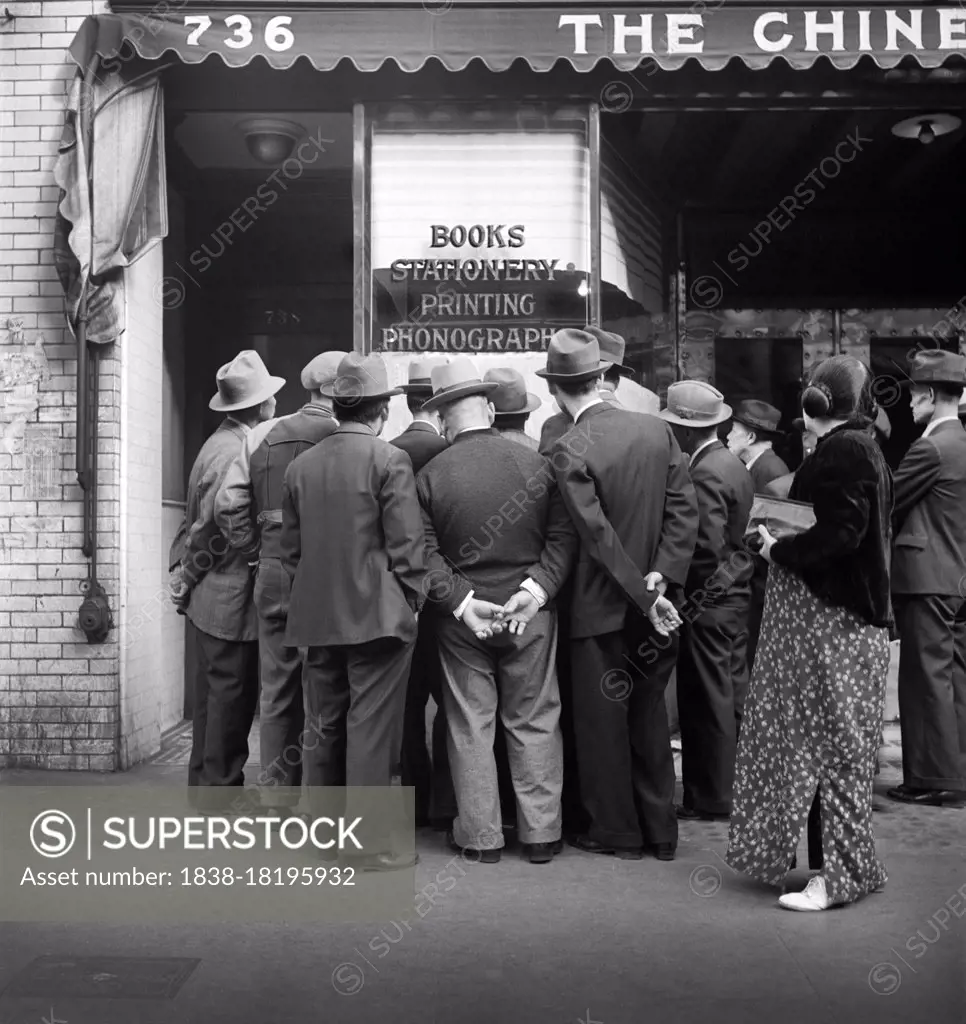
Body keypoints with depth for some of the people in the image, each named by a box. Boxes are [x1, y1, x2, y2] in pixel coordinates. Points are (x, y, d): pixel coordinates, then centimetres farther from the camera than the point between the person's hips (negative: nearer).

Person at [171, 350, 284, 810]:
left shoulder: (222, 443, 10)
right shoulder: (235, 454, -20)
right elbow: (212, 530, -19)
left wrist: (185, 573, 12)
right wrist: (187, 578, -7)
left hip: (209, 599, 10)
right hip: (228, 599, -10)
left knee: (216, 695, 17)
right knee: (230, 698, 1)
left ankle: (207, 784, 28)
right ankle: (219, 789, 12)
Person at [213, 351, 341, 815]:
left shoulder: (262, 435, 8)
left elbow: (228, 506, 5)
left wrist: (257, 553, 13)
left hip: (273, 573, 4)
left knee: (278, 693, 12)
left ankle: (276, 795, 21)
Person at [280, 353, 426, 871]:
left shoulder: (300, 465, 6)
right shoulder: (389, 460, -9)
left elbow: (290, 548, 10)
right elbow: (405, 545, -10)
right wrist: (411, 601, 1)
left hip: (317, 617, 5)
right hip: (376, 615, -5)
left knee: (324, 728, 15)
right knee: (371, 730, 1)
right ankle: (370, 843, 8)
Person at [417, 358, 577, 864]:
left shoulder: (429, 477, -8)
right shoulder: (535, 462, -5)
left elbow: (424, 555, -11)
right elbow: (563, 537, -8)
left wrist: (462, 602, -11)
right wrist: (536, 589, -11)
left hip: (460, 619, -1)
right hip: (532, 615, 1)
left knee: (470, 726, 10)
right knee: (534, 722, 11)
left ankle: (481, 835, 18)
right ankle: (541, 832, 18)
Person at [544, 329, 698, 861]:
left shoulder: (569, 451, -16)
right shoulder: (658, 429, -1)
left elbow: (598, 536, -19)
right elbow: (684, 508, -4)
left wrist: (646, 597, -15)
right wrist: (661, 579, -9)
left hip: (603, 608, -5)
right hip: (655, 602, 5)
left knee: (603, 720, 10)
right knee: (650, 714, 17)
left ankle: (618, 831, 20)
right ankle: (660, 830, 25)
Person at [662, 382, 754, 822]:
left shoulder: (705, 473, -19)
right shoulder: (734, 464, 10)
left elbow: (707, 546, -23)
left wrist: (691, 597, -13)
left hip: (709, 603, -9)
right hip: (736, 595, 9)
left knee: (710, 703, 0)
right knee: (733, 695, 16)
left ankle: (711, 798, 10)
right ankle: (740, 785, 26)